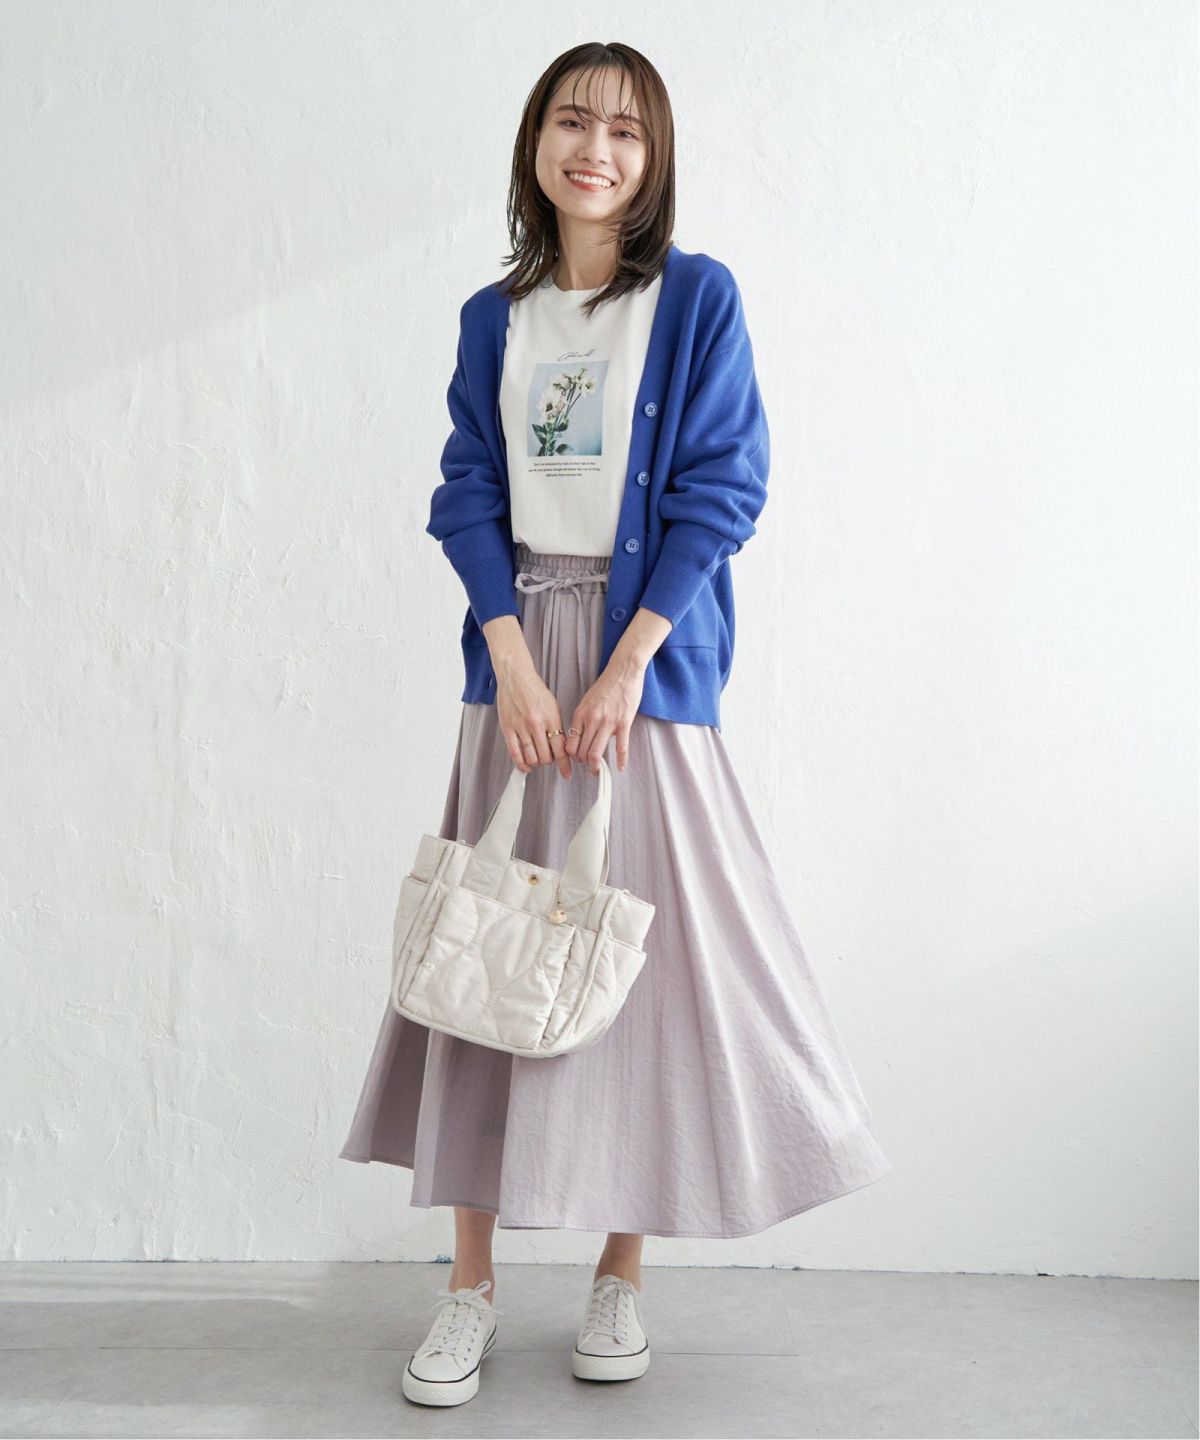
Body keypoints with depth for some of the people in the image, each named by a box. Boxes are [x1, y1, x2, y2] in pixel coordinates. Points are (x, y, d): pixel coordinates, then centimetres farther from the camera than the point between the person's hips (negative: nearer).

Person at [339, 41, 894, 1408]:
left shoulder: (697, 296, 0)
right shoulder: (493, 317, 11)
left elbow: (721, 488, -6)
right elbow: (469, 494, 5)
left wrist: (624, 667, -13)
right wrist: (513, 663, -10)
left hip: (646, 658, -3)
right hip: (514, 653, 3)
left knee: (637, 949, 0)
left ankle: (621, 1272, 18)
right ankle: (470, 1283, 14)